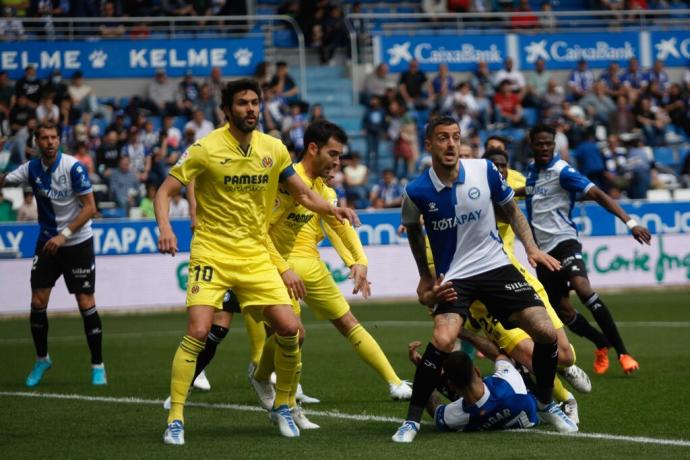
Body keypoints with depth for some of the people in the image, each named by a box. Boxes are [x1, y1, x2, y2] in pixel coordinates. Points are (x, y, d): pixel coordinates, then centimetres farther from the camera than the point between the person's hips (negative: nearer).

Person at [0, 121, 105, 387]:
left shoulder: (73, 167, -16)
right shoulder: (32, 168, -2)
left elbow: (90, 207, -16)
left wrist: (64, 235, -22)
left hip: (78, 243, -4)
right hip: (47, 243, 4)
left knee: (86, 303, -7)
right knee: (37, 303, -2)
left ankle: (97, 365, 4)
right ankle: (41, 359, 18)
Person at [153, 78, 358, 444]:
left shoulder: (273, 149, 4)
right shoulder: (206, 149, -9)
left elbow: (303, 195, 14)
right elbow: (164, 191, -8)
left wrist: (332, 208, -6)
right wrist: (164, 228, -27)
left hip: (256, 257, 4)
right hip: (212, 253, -4)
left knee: (290, 329, -6)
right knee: (198, 332, -18)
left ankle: (281, 406, 17)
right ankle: (175, 419, -7)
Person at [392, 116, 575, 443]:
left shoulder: (485, 171, -9)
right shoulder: (417, 192, -12)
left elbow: (511, 209, 9)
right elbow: (413, 230, 11)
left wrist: (531, 248, -3)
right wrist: (425, 277, 14)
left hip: (495, 266, 3)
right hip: (452, 277, -2)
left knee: (545, 333, -8)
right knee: (443, 340, -28)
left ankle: (546, 404, 19)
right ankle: (412, 420, -12)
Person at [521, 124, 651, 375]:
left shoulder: (562, 171, -12)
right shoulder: (532, 170, 10)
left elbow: (598, 195, -21)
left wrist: (630, 222, -31)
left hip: (563, 241, -7)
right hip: (542, 249, 7)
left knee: (583, 288, -31)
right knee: (562, 309, 4)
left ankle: (622, 352, -27)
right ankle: (602, 345, 30)